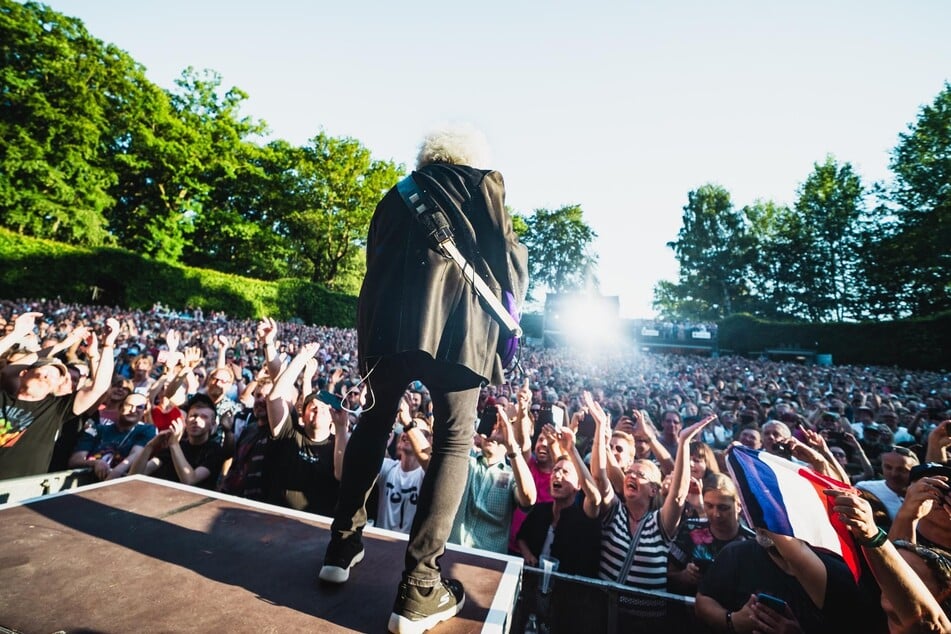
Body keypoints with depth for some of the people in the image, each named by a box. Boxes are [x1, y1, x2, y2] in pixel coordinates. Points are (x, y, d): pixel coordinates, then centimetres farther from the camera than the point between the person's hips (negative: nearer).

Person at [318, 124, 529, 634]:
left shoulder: (399, 194, 23)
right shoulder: (484, 186, 15)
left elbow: (376, 263, 19)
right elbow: (508, 260, 5)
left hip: (392, 321, 4)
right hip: (457, 324, -3)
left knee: (374, 425, 18)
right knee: (454, 442, 3)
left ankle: (342, 548, 26)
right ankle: (418, 589, 4)